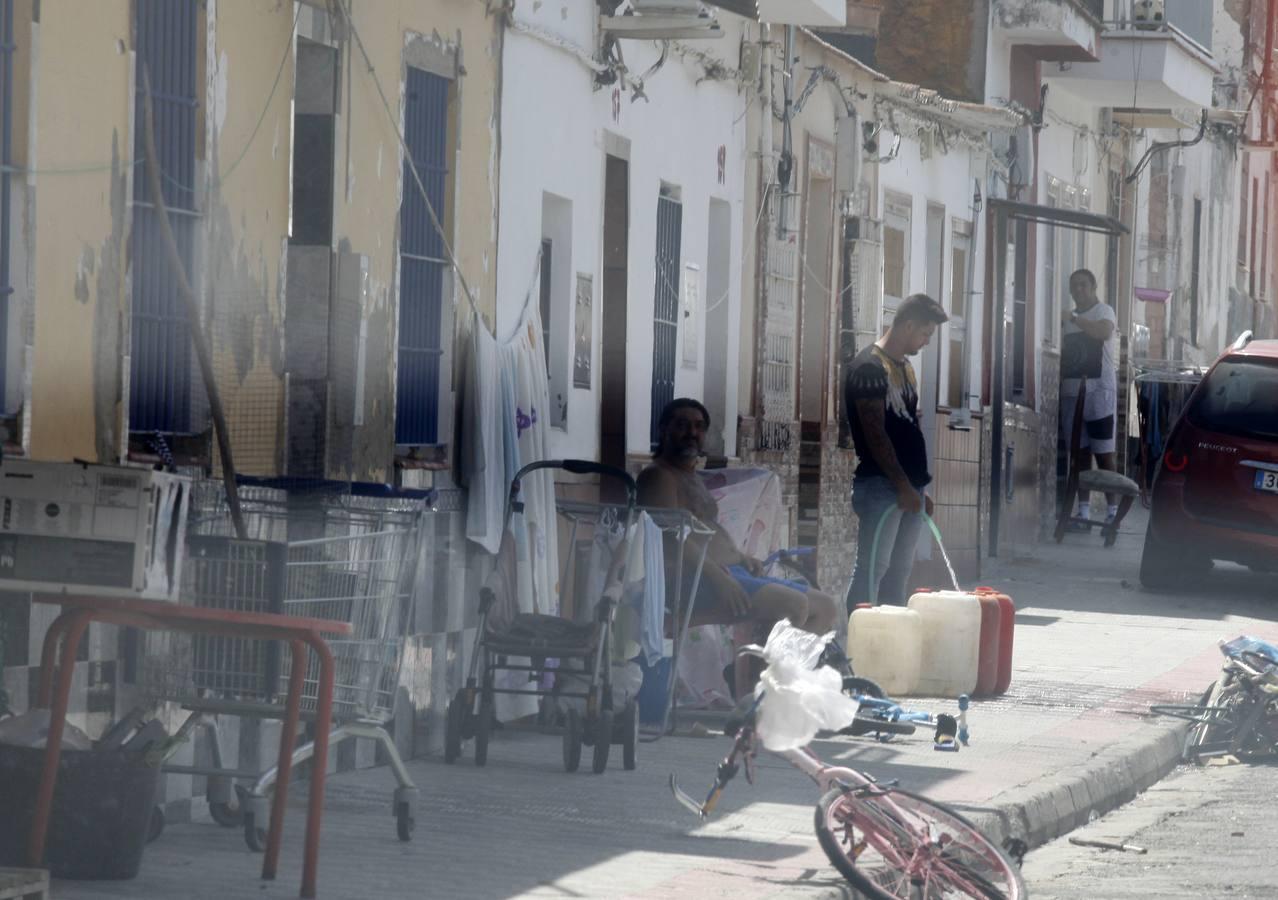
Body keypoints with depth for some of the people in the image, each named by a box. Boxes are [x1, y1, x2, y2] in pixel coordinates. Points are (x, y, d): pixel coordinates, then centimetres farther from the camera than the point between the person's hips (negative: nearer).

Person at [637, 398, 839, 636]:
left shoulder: (693, 478, 29)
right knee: (793, 604, -29)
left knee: (825, 608, 5)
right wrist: (715, 575, -27)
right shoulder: (658, 476, -3)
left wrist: (741, 558, 11)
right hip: (696, 580, -11)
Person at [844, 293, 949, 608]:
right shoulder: (869, 367, -11)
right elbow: (875, 434, -16)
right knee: (872, 570, -11)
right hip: (880, 486, -9)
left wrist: (919, 487, 18)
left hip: (908, 488, 9)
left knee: (899, 571, 9)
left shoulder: (904, 367, 18)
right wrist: (903, 486, -18)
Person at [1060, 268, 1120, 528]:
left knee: (1104, 453, -7)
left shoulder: (1104, 311, -1)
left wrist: (1075, 320, -18)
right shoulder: (1068, 317, 18)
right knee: (1080, 453, 6)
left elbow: (1104, 331, -25)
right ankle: (1083, 511, 8)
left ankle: (1113, 510, -5)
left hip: (1099, 392, -6)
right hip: (1072, 392, 6)